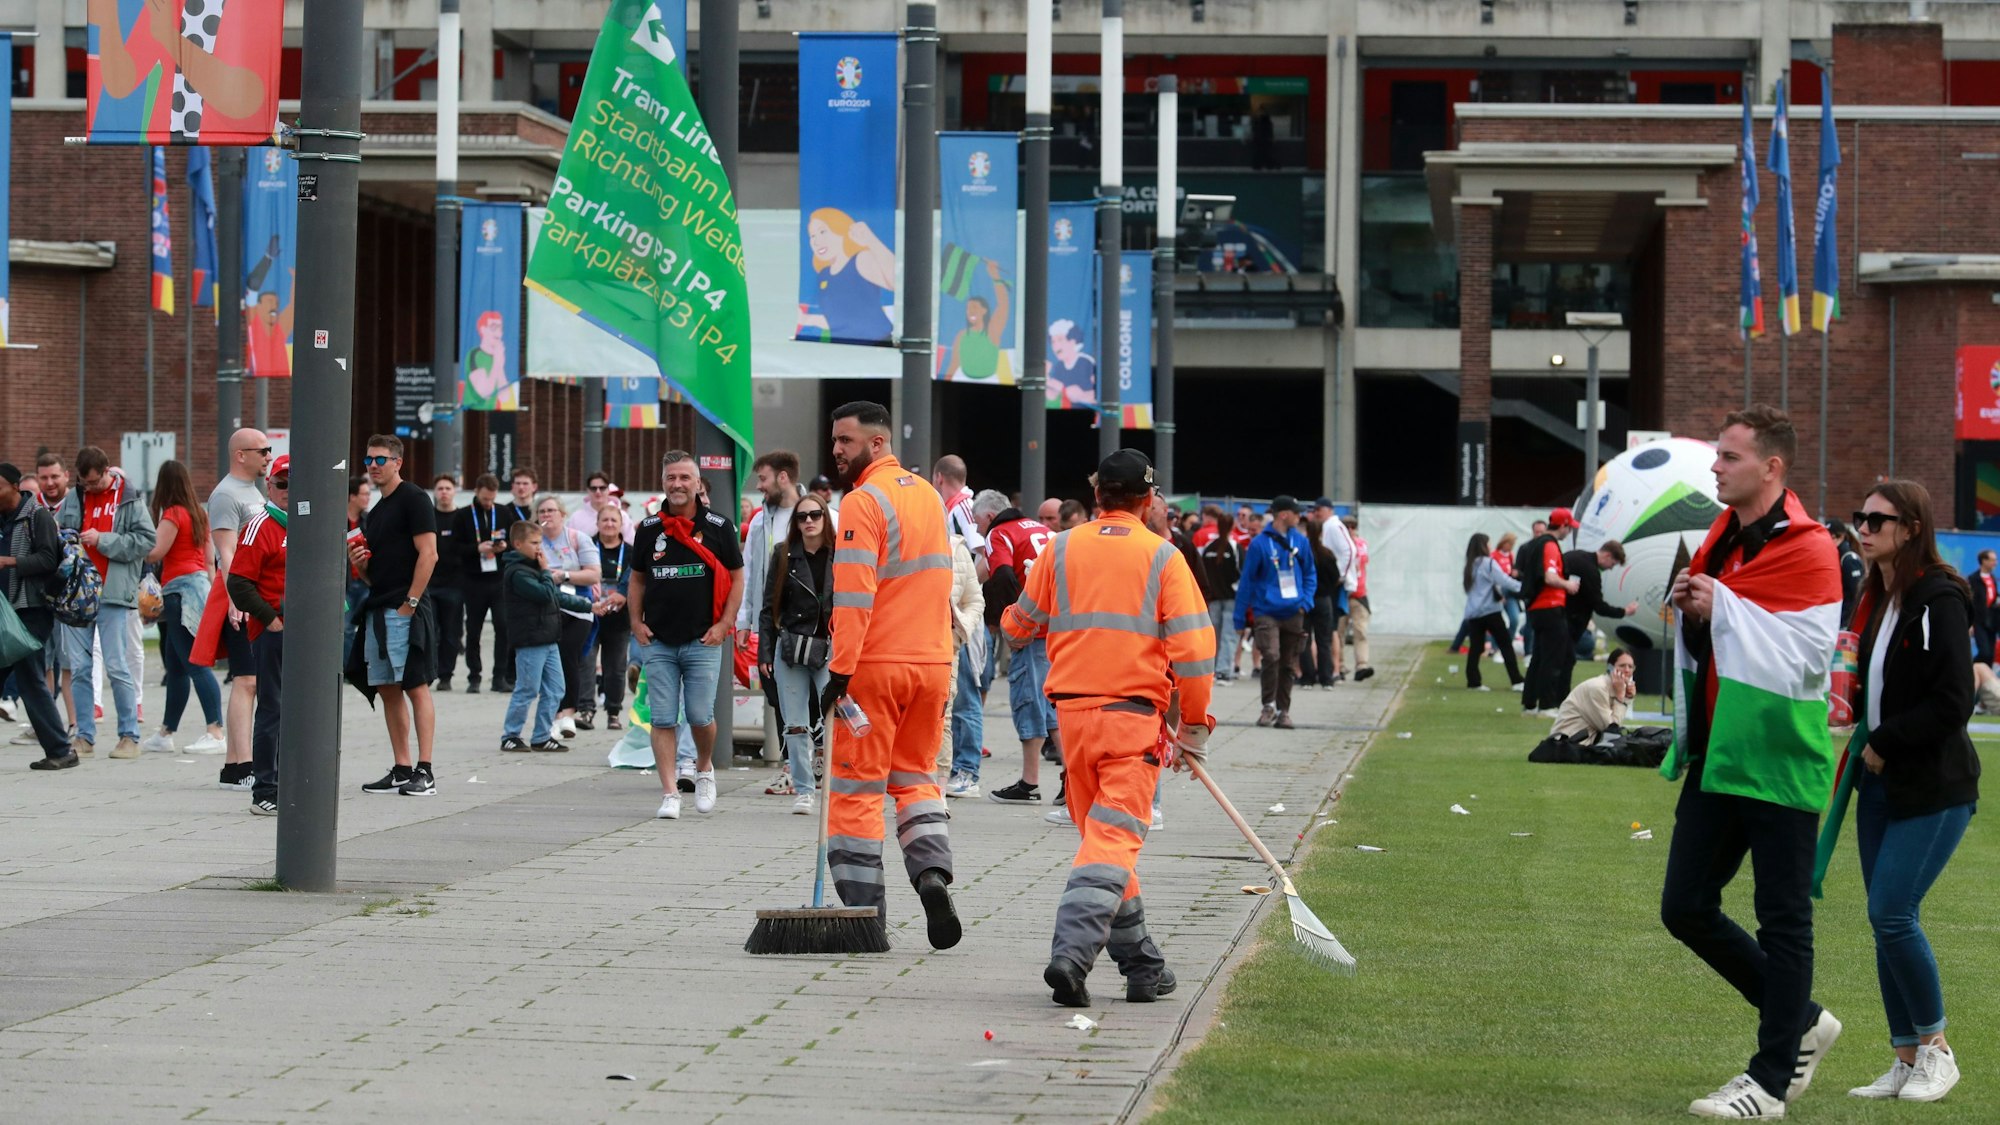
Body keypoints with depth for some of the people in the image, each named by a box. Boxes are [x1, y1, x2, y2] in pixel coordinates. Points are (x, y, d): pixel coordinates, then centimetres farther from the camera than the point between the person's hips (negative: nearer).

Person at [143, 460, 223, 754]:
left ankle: (216, 733, -20)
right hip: (199, 583, 9)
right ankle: (165, 734, 20)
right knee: (175, 665, 14)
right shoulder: (198, 514, 14)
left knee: (195, 664, -13)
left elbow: (155, 552, -16)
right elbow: (209, 557, 19)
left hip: (180, 589, -9)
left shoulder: (173, 514, -11)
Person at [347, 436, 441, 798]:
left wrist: (410, 603, -17)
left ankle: (424, 771, -12)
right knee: (387, 690, 7)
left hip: (406, 611, -9)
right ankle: (401, 770, 11)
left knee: (415, 686, -10)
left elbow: (428, 554, -14)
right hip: (378, 611, 9)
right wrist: (358, 561, 4)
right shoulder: (374, 513, 21)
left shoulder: (413, 500, -6)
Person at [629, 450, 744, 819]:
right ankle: (669, 792, 1)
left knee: (700, 715, -4)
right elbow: (637, 579, 17)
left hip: (702, 640, -2)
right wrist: (636, 623, 5)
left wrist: (723, 625, -4)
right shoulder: (649, 529, 8)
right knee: (663, 719, -2)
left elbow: (736, 578, 6)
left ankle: (704, 768, 25)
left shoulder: (718, 527, 2)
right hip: (657, 642, 2)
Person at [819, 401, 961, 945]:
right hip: (933, 659, 7)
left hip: (876, 664, -7)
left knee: (857, 786, 1)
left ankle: (865, 910, 0)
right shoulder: (928, 494, 13)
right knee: (915, 775, 18)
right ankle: (933, 872, -4)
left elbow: (854, 594, -18)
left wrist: (840, 671, -18)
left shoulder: (864, 502, -12)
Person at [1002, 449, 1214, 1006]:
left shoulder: (1062, 548, 5)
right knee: (1114, 839, -7)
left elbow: (1019, 629, 14)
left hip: (1073, 710, 3)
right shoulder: (1163, 557, -2)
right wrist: (1194, 725, 3)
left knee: (1102, 832, 15)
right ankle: (1073, 950, -26)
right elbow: (1193, 647, -7)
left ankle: (1141, 964, 20)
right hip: (1136, 712, -3)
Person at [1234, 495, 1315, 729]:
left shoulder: (1300, 541, 6)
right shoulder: (1260, 544, -6)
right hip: (1267, 611, -4)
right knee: (1271, 656, -19)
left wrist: (1306, 601, -3)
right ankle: (1269, 705, -4)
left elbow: (1310, 574, 15)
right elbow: (1247, 581, -2)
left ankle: (1283, 710, 18)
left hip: (1293, 613, 4)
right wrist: (1240, 618, -1)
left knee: (1287, 664, 9)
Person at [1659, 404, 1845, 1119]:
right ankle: (1802, 1022, 25)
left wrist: (1722, 609, -20)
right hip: (1716, 756, 9)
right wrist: (1688, 610, 0)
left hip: (1777, 760, -9)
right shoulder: (1722, 539, 11)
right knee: (1685, 908, 10)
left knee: (1783, 919, 0)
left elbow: (1806, 658, -22)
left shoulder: (1807, 552, -13)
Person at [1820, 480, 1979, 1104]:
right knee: (1886, 919, 7)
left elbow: (1952, 702, -19)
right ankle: (1906, 1059, 14)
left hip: (1935, 788, -8)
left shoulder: (1939, 601, -15)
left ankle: (1936, 1050, 3)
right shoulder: (1874, 601, 11)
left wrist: (1885, 744, -14)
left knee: (1892, 913, -13)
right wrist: (1861, 745, 6)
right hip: (1881, 784, 8)